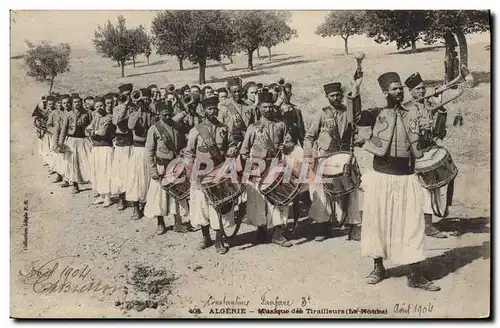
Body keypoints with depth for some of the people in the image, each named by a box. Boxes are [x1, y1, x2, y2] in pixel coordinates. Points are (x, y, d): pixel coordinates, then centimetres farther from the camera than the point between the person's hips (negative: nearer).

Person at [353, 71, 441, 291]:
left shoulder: (411, 116, 9)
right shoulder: (377, 114, 1)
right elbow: (357, 118, -17)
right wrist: (355, 92, -25)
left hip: (406, 178, 2)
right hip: (381, 176, -1)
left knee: (411, 224, 0)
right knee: (377, 221, 7)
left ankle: (414, 275, 7)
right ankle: (378, 267, 24)